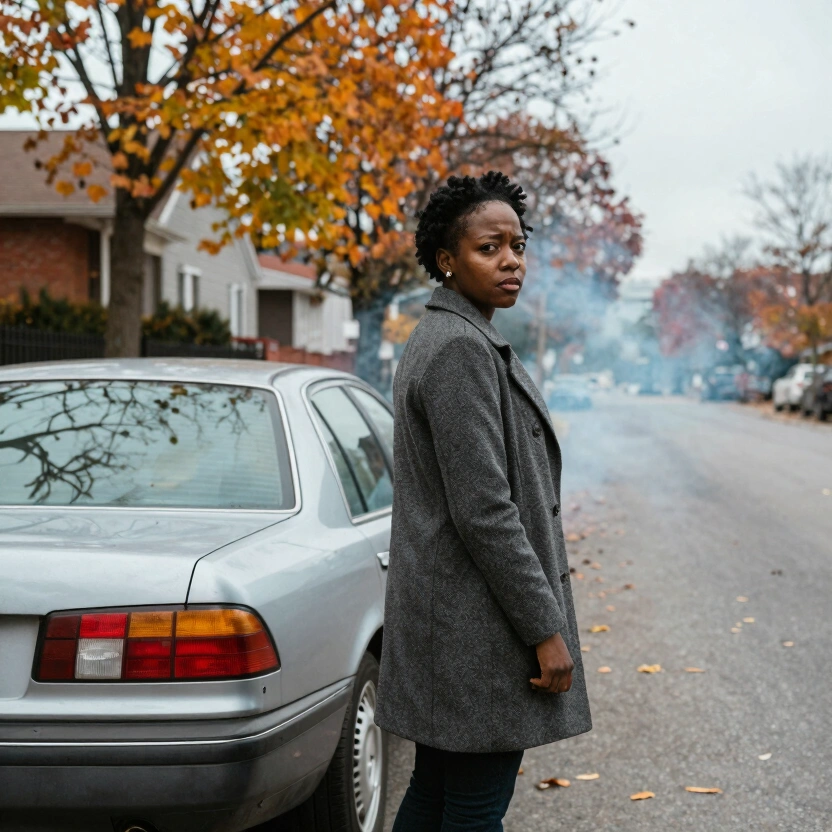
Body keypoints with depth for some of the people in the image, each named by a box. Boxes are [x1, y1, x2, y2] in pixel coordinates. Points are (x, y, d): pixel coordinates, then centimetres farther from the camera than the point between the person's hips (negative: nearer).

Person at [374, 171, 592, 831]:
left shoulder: (447, 338, 15)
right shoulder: (460, 349, -18)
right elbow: (482, 510, -23)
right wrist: (546, 630, -19)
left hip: (447, 625, 10)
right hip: (478, 626, -10)